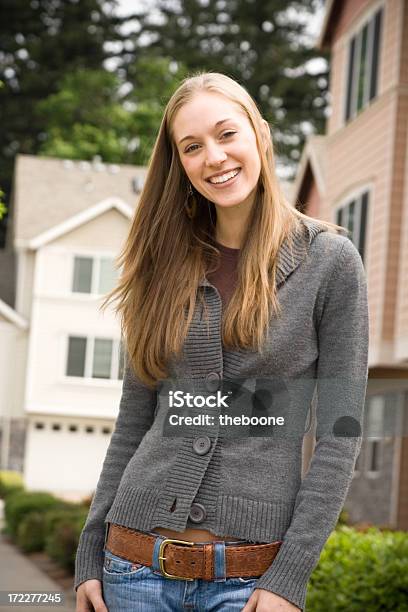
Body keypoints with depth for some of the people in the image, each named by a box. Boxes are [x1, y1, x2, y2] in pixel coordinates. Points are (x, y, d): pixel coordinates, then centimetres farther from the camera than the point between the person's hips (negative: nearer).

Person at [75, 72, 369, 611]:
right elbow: (132, 425, 10)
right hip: (136, 564, 3)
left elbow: (339, 435, -6)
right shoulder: (166, 265, 7)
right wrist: (90, 556, 6)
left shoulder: (330, 259, -3)